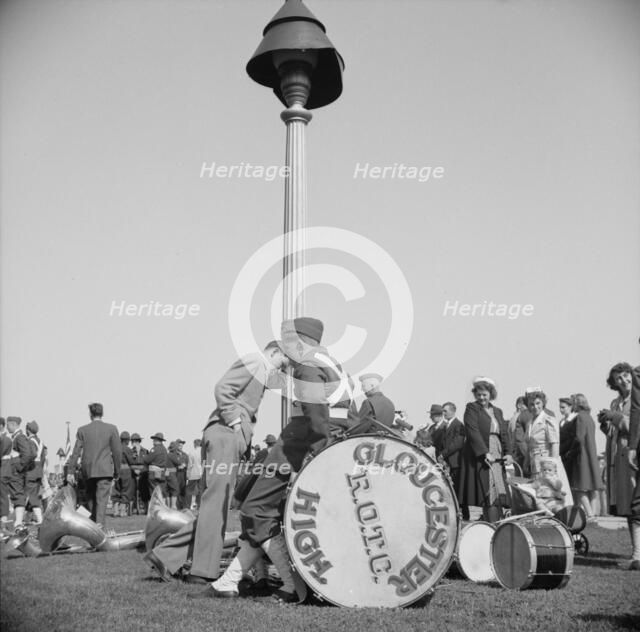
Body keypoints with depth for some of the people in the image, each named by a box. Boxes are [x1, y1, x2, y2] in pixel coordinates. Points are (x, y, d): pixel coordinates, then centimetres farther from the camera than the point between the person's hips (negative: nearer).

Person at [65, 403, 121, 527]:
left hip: (87, 470, 2)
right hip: (105, 470, -2)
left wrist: (70, 472, 1)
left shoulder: (82, 430, 2)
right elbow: (117, 451, -2)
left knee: (91, 498, 18)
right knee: (101, 500, -5)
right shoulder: (111, 429, -2)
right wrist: (117, 471, 8)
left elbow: (76, 452, -1)